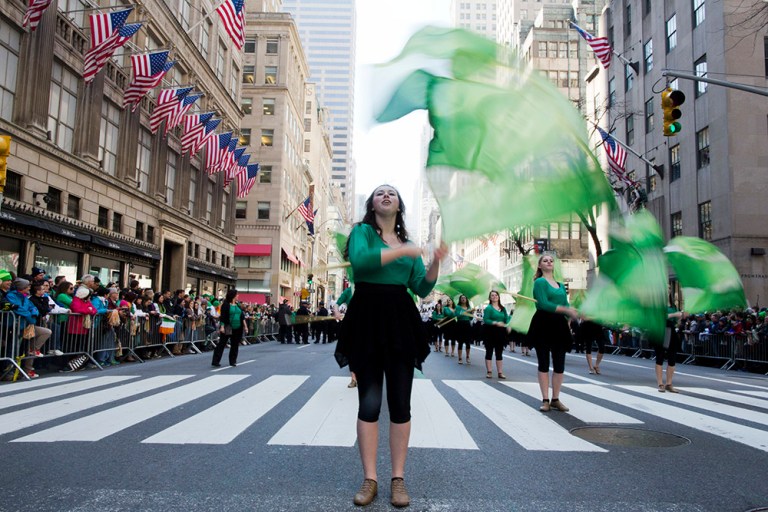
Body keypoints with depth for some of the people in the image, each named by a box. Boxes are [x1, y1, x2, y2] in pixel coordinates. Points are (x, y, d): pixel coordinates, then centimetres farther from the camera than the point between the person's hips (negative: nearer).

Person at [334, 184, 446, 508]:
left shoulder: (407, 242, 16)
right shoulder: (362, 231, 4)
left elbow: (422, 289, 10)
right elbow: (359, 260, -20)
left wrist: (436, 263, -6)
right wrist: (401, 251, -18)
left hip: (401, 321, 4)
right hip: (367, 319, -3)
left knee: (400, 402, 4)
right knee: (369, 401, 0)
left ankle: (398, 479, 14)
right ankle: (369, 479, 11)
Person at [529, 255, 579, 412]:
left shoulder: (561, 285, 16)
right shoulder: (540, 282, -4)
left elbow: (566, 305, 8)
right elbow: (544, 304, -17)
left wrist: (573, 313, -14)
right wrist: (565, 309, -20)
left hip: (559, 325, 6)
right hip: (543, 324, -6)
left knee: (559, 364, 6)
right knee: (544, 363, 2)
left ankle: (555, 399, 16)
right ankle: (545, 400, 8)